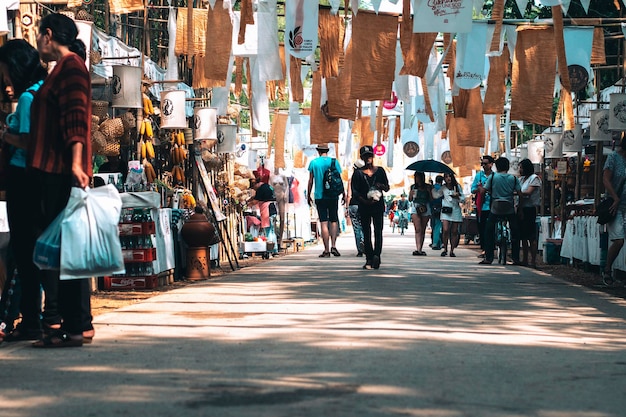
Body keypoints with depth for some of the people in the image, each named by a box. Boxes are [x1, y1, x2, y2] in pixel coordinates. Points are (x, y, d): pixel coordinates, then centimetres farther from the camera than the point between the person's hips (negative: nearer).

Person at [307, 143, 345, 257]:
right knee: (334, 220, 12)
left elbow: (311, 181, 2)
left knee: (324, 222, 0)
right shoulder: (334, 162, 1)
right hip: (333, 196, 0)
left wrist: (308, 195, 11)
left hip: (319, 196, 0)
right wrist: (343, 194, 8)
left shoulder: (314, 162, 1)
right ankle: (333, 246, -4)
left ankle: (326, 250, -2)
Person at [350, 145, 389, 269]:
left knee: (378, 230, -13)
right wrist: (365, 201, -14)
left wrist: (381, 186, -8)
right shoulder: (358, 173, 8)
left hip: (378, 205, 0)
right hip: (364, 206, 0)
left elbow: (387, 188, 15)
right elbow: (354, 191, 1)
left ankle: (376, 255, -23)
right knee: (366, 233, 0)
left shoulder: (380, 171, 11)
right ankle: (369, 259, 2)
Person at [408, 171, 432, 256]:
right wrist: (411, 194, -4)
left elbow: (431, 199, 4)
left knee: (423, 230, 2)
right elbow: (410, 200, 15)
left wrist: (429, 191, -10)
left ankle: (420, 249, 7)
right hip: (415, 208, -1)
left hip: (425, 209, 1)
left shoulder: (428, 187, 9)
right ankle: (418, 249, -24)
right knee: (418, 229, -14)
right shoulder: (413, 187, 12)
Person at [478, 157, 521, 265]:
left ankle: (488, 258, 4)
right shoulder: (513, 178, 3)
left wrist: (480, 187, 21)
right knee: (515, 233, 10)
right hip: (510, 209, 1)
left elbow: (483, 191, 1)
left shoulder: (492, 177, 0)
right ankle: (516, 258, 8)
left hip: (495, 209, -1)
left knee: (489, 232, 9)